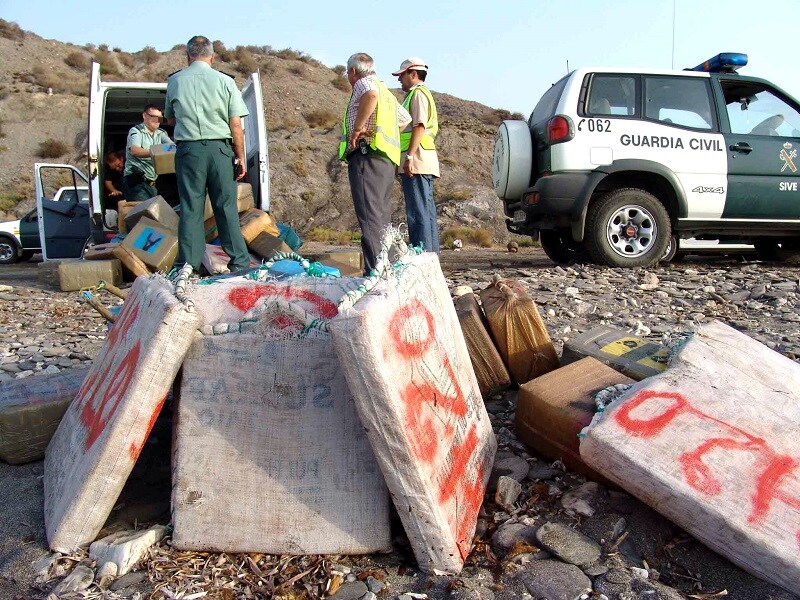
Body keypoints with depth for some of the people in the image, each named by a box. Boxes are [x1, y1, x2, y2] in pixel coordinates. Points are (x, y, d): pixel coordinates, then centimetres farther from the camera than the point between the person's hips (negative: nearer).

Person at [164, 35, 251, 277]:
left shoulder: (175, 81, 6)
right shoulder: (225, 81, 1)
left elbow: (170, 119, 20)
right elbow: (236, 125, -2)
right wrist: (241, 157, 4)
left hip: (188, 150, 1)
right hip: (219, 149, -1)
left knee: (190, 207, 5)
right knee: (226, 207, 4)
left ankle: (187, 263, 3)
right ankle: (240, 262, 8)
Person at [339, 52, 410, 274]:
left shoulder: (363, 83, 1)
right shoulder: (386, 91, 30)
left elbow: (371, 95, -24)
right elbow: (405, 118, 39)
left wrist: (358, 127, -17)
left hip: (367, 155, -9)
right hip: (387, 158, 9)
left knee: (369, 216, -15)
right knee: (383, 216, 10)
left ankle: (375, 271, -21)